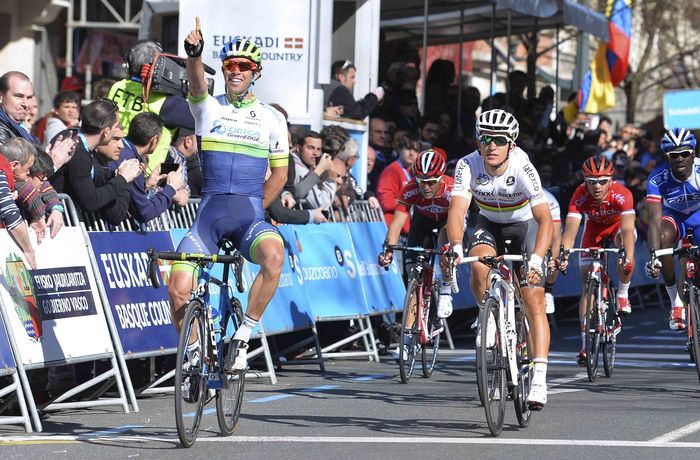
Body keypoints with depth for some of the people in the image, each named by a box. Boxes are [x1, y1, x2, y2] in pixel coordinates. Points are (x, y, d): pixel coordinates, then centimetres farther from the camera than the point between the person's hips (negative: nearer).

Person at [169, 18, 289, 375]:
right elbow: (196, 83, -16)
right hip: (210, 212, 1)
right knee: (178, 289, -16)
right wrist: (194, 53, -36)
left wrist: (254, 211, 7)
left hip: (250, 215, 0)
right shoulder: (207, 108, 7)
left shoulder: (271, 119, 9)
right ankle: (193, 353, 12)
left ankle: (242, 337, -19)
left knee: (274, 254, -34)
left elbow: (279, 174, 16)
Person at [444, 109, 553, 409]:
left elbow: (545, 218, -38)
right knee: (480, 269, -30)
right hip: (489, 224, 2)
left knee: (534, 302, -14)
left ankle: (539, 380, -16)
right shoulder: (468, 166, -26)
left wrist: (536, 258, -53)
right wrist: (456, 246, -54)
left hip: (525, 224, -2)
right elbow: (457, 210, -35)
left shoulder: (522, 169, -32)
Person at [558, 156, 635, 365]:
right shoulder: (580, 196, -32)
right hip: (594, 228, 2)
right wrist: (563, 256, -57)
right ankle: (586, 343, -1)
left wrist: (628, 257, -63)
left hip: (618, 225, -2)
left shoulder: (621, 194, -37)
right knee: (588, 284, -6)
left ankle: (623, 295, -14)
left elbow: (627, 229, -48)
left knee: (625, 243, -37)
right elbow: (570, 229, -39)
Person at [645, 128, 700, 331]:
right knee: (663, 236, -33)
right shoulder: (658, 179, -29)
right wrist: (653, 257, -48)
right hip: (674, 216, 0)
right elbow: (655, 219, -36)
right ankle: (676, 303, -23)